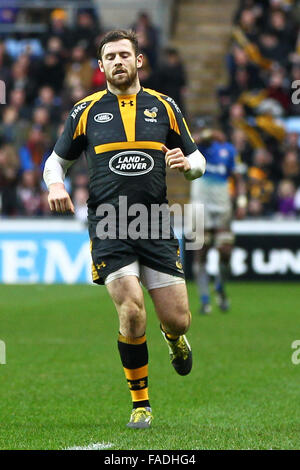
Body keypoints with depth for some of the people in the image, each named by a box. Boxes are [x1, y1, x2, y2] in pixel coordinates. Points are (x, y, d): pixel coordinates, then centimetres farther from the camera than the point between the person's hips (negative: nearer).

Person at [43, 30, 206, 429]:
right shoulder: (86, 111, 7)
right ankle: (140, 403, 2)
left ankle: (173, 338, 39)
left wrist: (187, 164, -9)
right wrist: (55, 185, -5)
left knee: (177, 319, -2)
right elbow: (57, 159, 17)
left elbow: (198, 162, 15)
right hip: (109, 229, -1)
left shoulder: (164, 107, 9)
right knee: (132, 313, -16)